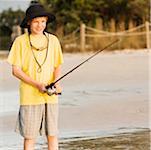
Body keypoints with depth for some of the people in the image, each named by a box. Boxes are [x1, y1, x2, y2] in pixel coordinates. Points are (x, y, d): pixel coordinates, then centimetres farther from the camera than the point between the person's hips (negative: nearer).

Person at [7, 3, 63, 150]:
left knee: (52, 134, 3)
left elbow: (57, 67, 11)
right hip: (29, 96, -3)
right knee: (29, 136, 0)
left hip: (50, 96, 3)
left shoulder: (53, 40, 7)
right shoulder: (21, 41, -3)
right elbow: (16, 70, -4)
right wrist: (37, 84, -15)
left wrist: (57, 83, -10)